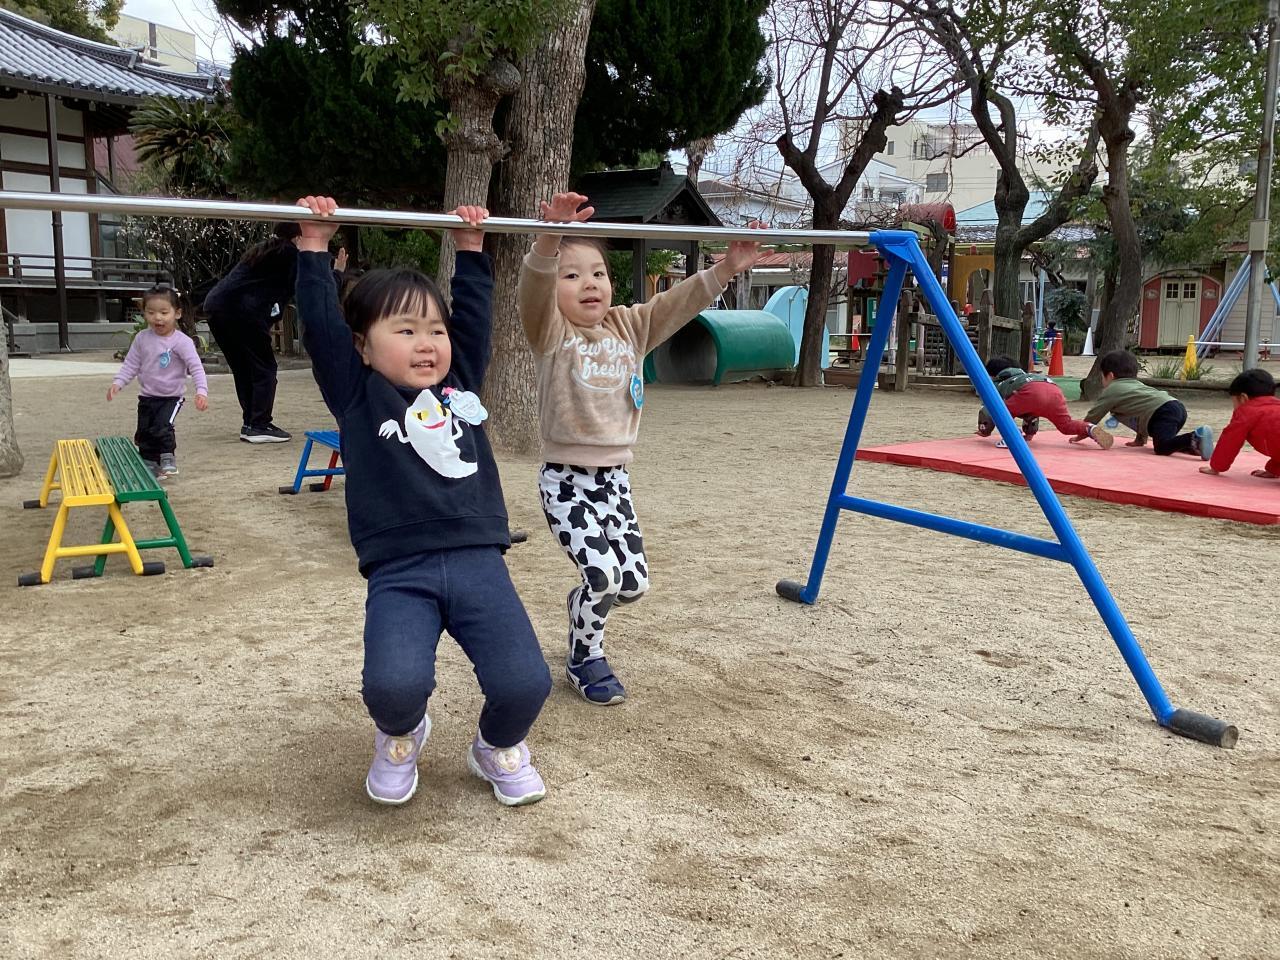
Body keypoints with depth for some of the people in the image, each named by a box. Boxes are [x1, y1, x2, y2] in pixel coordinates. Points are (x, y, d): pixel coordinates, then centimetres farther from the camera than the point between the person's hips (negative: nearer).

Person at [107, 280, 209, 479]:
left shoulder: (181, 341, -16)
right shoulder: (142, 338, -1)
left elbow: (196, 367, -20)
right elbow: (131, 364, 7)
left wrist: (202, 391, -33)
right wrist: (117, 383, -5)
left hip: (172, 397, -5)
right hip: (147, 396, 5)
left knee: (162, 427, -22)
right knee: (144, 433, 8)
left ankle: (168, 457, 0)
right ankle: (149, 466, 21)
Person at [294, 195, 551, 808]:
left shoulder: (460, 383, 16)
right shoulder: (357, 396, 7)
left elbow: (474, 314, 22)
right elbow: (320, 326, 1)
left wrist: (470, 249, 23)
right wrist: (314, 247, 2)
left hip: (477, 561, 3)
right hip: (399, 573, -3)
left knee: (525, 684, -14)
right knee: (394, 685, -26)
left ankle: (498, 746, 24)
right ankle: (400, 738, 15)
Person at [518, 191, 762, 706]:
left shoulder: (629, 327, 7)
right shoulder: (551, 333, -9)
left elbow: (679, 302, 1)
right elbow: (534, 288, -28)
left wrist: (727, 268, -11)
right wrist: (549, 239, -46)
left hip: (614, 476, 6)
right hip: (566, 479, -5)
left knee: (634, 582, 6)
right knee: (603, 575, -16)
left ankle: (582, 604, 39)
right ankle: (584, 658, 12)